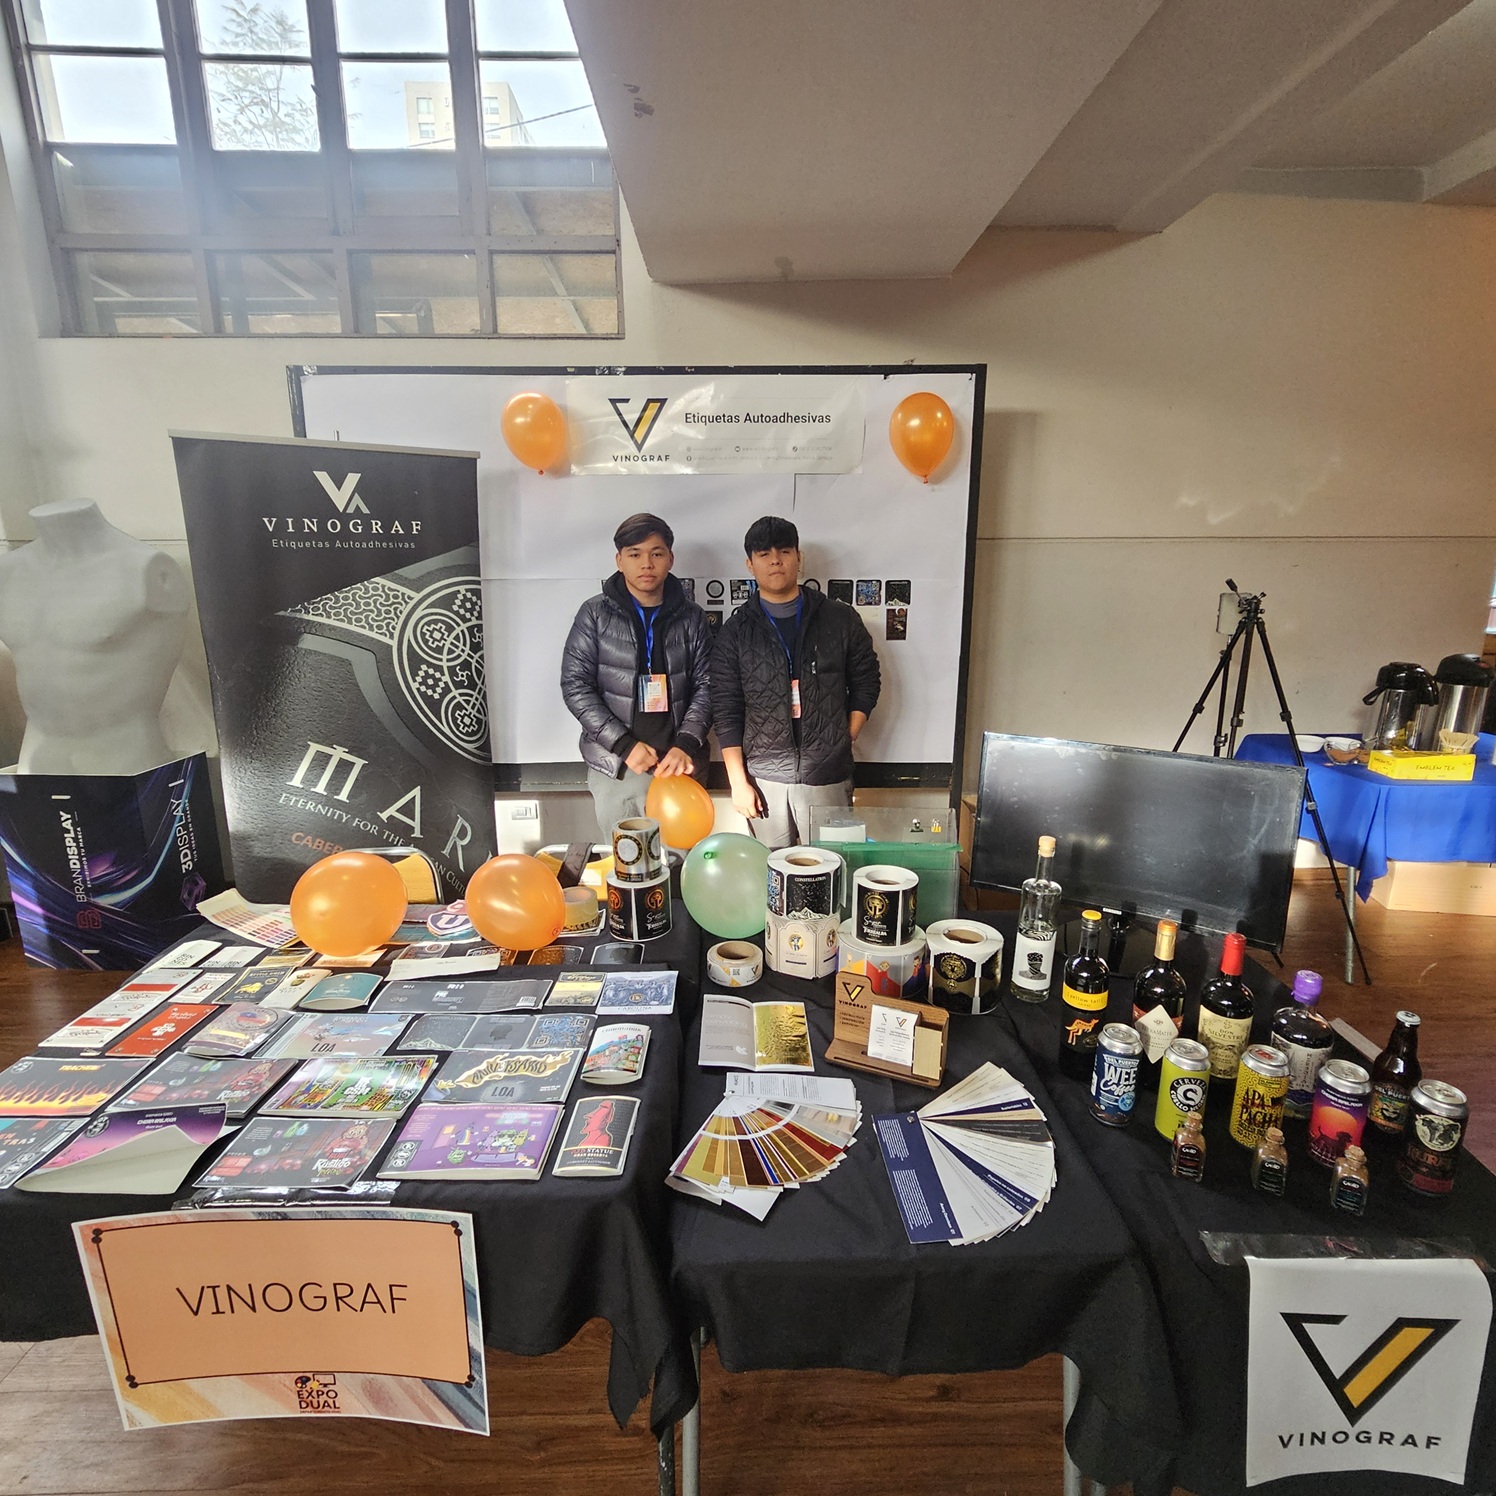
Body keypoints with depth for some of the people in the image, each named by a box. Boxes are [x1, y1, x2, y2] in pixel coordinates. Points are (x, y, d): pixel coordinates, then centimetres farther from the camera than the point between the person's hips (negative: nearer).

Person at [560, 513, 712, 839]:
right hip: (615, 767, -1)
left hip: (678, 766, 1)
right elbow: (575, 686, -3)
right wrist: (624, 744, -12)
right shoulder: (595, 614, 1)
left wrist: (686, 745, -12)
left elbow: (705, 686, 3)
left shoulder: (691, 618, 6)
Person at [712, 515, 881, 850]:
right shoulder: (735, 631, 2)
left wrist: (844, 740, 1)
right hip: (764, 778, 0)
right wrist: (738, 782, -3)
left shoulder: (841, 619, 3)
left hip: (828, 777, 0)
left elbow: (866, 682, 11)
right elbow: (726, 710, 1)